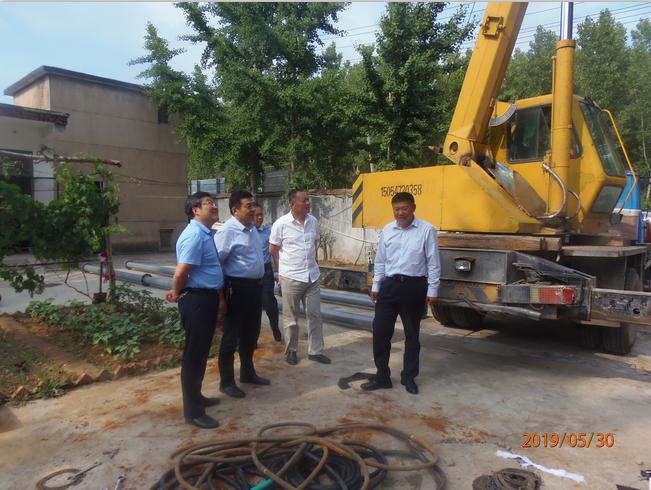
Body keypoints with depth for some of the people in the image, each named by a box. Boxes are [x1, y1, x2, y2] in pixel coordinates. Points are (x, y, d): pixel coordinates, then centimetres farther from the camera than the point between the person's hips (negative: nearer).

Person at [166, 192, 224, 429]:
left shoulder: (207, 233, 12)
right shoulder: (194, 235, -20)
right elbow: (181, 273, -23)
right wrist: (177, 293, -5)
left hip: (207, 298, 10)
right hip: (197, 300, -10)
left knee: (202, 352, 20)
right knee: (194, 354, 0)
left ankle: (196, 397, 36)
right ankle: (193, 411, 11)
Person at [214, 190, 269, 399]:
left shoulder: (252, 227, 10)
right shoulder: (227, 231, -18)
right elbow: (216, 262, -20)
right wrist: (221, 293, -19)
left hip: (255, 285, 9)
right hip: (238, 287, -9)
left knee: (251, 333, 20)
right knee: (232, 335, 3)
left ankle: (247, 372, 37)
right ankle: (226, 381, 17)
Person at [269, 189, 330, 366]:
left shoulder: (313, 221, 3)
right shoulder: (281, 223, -11)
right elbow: (273, 250, -3)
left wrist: (312, 264, 12)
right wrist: (287, 267, 4)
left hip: (312, 276, 5)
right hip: (291, 278, -4)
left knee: (315, 314, 9)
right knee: (291, 317, 8)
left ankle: (315, 351, 21)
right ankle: (291, 351, 24)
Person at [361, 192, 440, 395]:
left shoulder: (427, 230, -6)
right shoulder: (387, 230, 6)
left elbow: (433, 263, -4)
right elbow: (380, 261, 12)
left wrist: (432, 289, -6)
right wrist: (376, 286, 11)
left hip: (414, 287, -3)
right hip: (390, 285, 3)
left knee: (412, 334, 11)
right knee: (380, 331, 2)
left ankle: (409, 377, 27)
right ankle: (382, 376, 17)